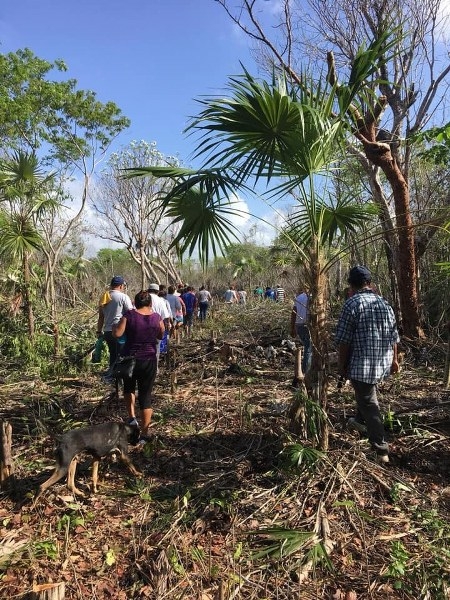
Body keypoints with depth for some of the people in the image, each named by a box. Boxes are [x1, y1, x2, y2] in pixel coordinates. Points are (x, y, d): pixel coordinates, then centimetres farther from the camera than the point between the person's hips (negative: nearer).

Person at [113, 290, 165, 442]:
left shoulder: (129, 315, -10)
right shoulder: (157, 318, -3)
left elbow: (117, 333, -14)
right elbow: (161, 336, 11)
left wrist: (114, 325, 4)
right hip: (149, 361, 1)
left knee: (128, 387, 27)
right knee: (146, 396, 7)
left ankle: (132, 417, 11)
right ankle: (144, 435, 9)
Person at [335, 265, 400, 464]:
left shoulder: (352, 303, -14)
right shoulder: (384, 303, 6)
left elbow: (344, 340, -15)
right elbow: (393, 336, 12)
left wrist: (341, 365, -5)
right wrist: (394, 359, 23)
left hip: (362, 365, -7)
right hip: (383, 364, 7)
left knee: (369, 404, 3)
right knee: (367, 394, 29)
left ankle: (382, 451, 7)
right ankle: (360, 421, 49)